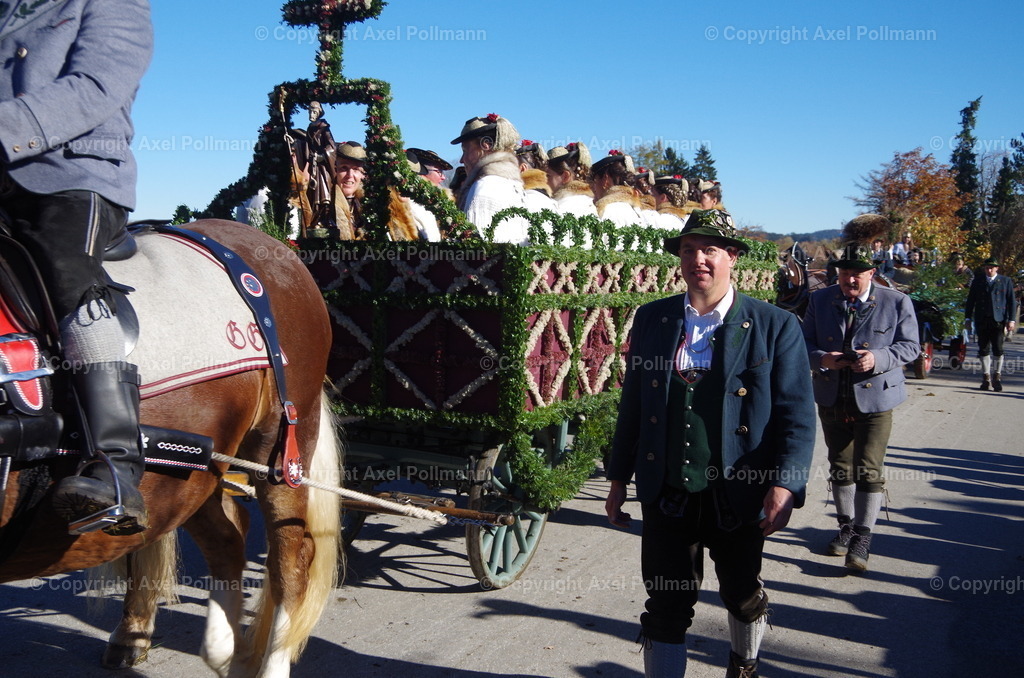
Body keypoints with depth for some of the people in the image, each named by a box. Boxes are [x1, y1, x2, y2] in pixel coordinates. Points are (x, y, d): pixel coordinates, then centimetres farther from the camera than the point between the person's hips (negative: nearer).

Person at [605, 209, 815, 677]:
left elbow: (797, 415, -8)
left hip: (739, 498, -1)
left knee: (743, 597, 20)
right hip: (666, 494, 1)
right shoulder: (651, 319, 2)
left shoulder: (775, 327, -6)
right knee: (666, 608, 5)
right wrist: (619, 479, 9)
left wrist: (785, 486, -20)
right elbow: (632, 404, 7)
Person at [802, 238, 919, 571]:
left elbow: (909, 345, -3)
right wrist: (822, 358, -18)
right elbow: (806, 343, 4)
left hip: (874, 397, -3)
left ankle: (862, 537, 6)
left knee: (868, 470, -6)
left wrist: (878, 359, -22)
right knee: (840, 466, 14)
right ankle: (846, 525, 31)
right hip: (832, 398, 3)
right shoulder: (820, 300, 3)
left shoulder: (897, 302, -4)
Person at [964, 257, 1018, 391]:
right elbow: (970, 300, 12)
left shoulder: (1006, 281, 7)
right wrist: (968, 318, 6)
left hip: (999, 320, -2)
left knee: (998, 350, -5)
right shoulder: (978, 281, 11)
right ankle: (986, 378, 12)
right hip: (982, 321, 2)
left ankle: (997, 377, 6)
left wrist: (1012, 320, -2)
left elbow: (1012, 301, 6)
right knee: (984, 350, 4)